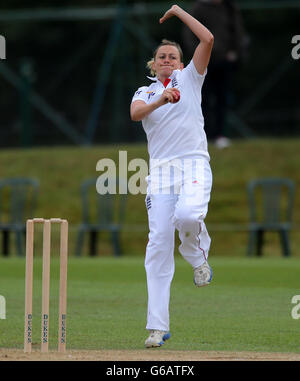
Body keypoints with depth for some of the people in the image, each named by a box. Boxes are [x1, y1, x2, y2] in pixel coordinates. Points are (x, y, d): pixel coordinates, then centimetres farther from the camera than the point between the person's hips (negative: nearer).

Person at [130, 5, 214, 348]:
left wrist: (178, 11, 6)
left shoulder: (189, 78, 14)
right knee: (158, 242, -8)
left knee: (187, 215, -33)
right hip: (161, 168, 2)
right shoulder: (145, 93, 17)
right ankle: (158, 326, -8)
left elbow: (207, 39, 0)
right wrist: (160, 100, -25)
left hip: (194, 164, -2)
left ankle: (197, 256, 4)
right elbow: (135, 113, -8)